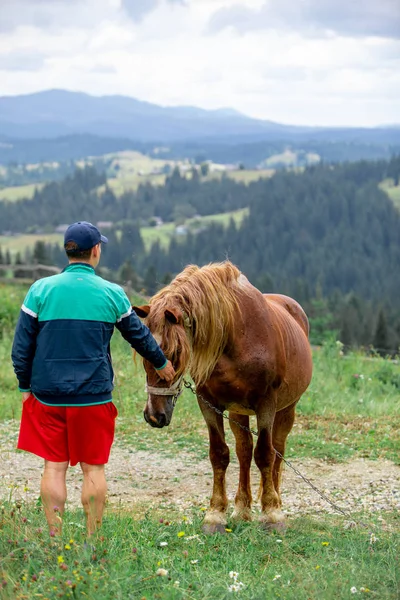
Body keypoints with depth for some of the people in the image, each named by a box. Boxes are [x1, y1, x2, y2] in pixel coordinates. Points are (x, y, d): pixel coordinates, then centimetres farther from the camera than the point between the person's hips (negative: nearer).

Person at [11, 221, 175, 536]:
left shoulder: (41, 289, -2)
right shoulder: (112, 294, -2)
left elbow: (21, 346, 0)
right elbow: (139, 335, 13)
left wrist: (25, 386, 12)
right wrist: (162, 363, 30)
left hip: (47, 394, 1)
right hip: (93, 397, -1)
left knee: (54, 466, 7)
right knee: (94, 468, 7)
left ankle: (55, 537, 10)